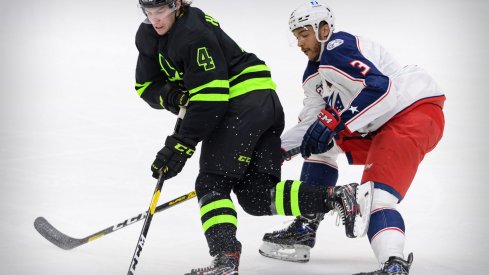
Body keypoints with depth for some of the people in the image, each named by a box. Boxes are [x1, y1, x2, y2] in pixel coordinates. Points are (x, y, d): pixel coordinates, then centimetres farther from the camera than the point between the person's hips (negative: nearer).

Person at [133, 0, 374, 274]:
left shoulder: (194, 34, -19)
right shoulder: (148, 36, 10)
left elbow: (209, 98, -23)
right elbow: (145, 85, 15)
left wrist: (179, 147, -23)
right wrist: (170, 96, -8)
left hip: (244, 100, -10)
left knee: (211, 183, -13)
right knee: (256, 194, 1)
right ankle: (339, 197, -10)